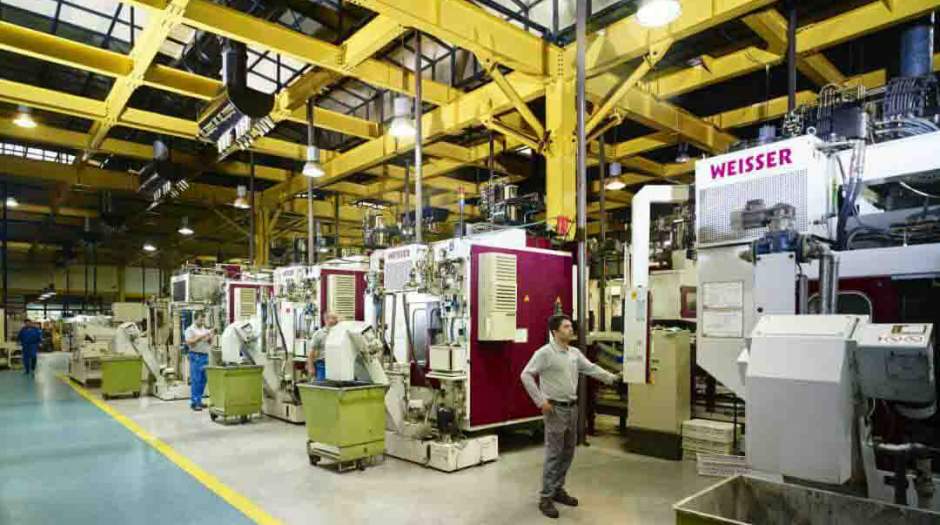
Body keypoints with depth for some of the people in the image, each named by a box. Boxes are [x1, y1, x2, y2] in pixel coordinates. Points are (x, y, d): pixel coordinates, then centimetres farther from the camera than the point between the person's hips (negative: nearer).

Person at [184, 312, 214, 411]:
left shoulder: (205, 329, 16)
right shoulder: (190, 329, -2)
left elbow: (210, 342, 16)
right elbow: (189, 342, -14)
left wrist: (210, 337, -4)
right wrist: (200, 337, -18)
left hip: (205, 356, 6)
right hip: (196, 356, -6)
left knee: (203, 380, 8)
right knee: (195, 380, -6)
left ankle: (199, 400, 16)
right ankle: (194, 402, -2)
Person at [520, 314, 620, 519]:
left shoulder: (575, 353, 8)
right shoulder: (545, 353, -15)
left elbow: (591, 368, 16)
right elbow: (526, 375, -17)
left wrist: (611, 378, 6)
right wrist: (540, 401, -17)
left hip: (572, 408, 8)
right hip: (555, 409, -8)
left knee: (567, 453, 15)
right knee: (554, 454, -3)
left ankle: (558, 489, 29)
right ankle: (545, 497, 7)